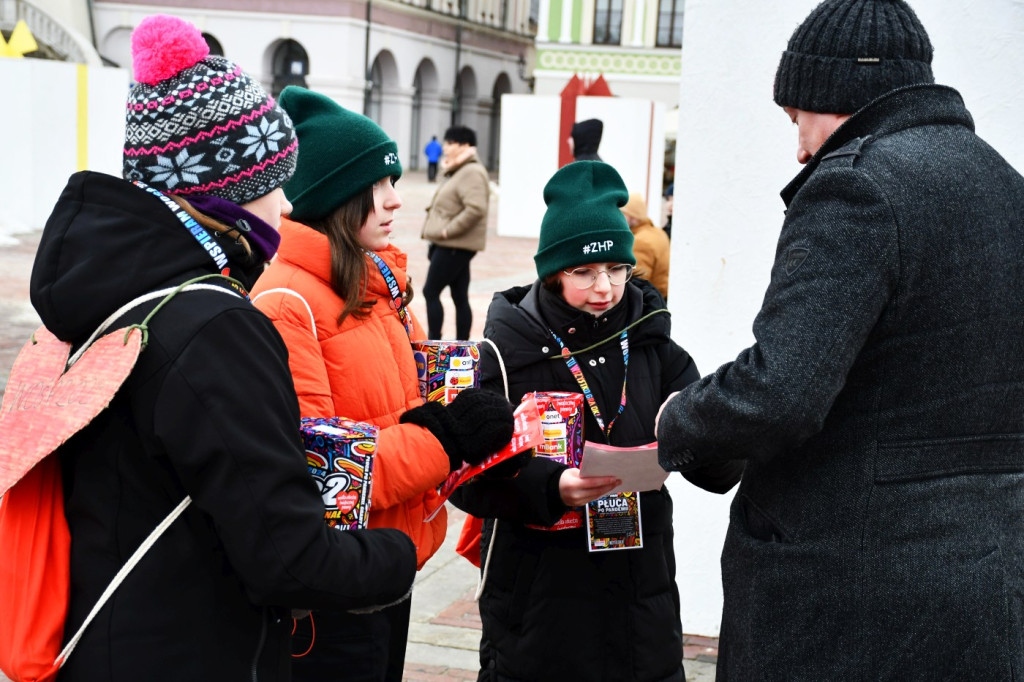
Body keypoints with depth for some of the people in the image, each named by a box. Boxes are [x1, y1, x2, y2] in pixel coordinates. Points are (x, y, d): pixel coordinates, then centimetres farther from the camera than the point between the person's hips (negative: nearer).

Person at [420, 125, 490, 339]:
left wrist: (448, 230, -23)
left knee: (431, 292, -7)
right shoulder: (460, 172, 17)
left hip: (454, 246, -10)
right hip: (452, 244, 10)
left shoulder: (472, 173, -15)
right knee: (460, 297, 10)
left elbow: (476, 208, -27)